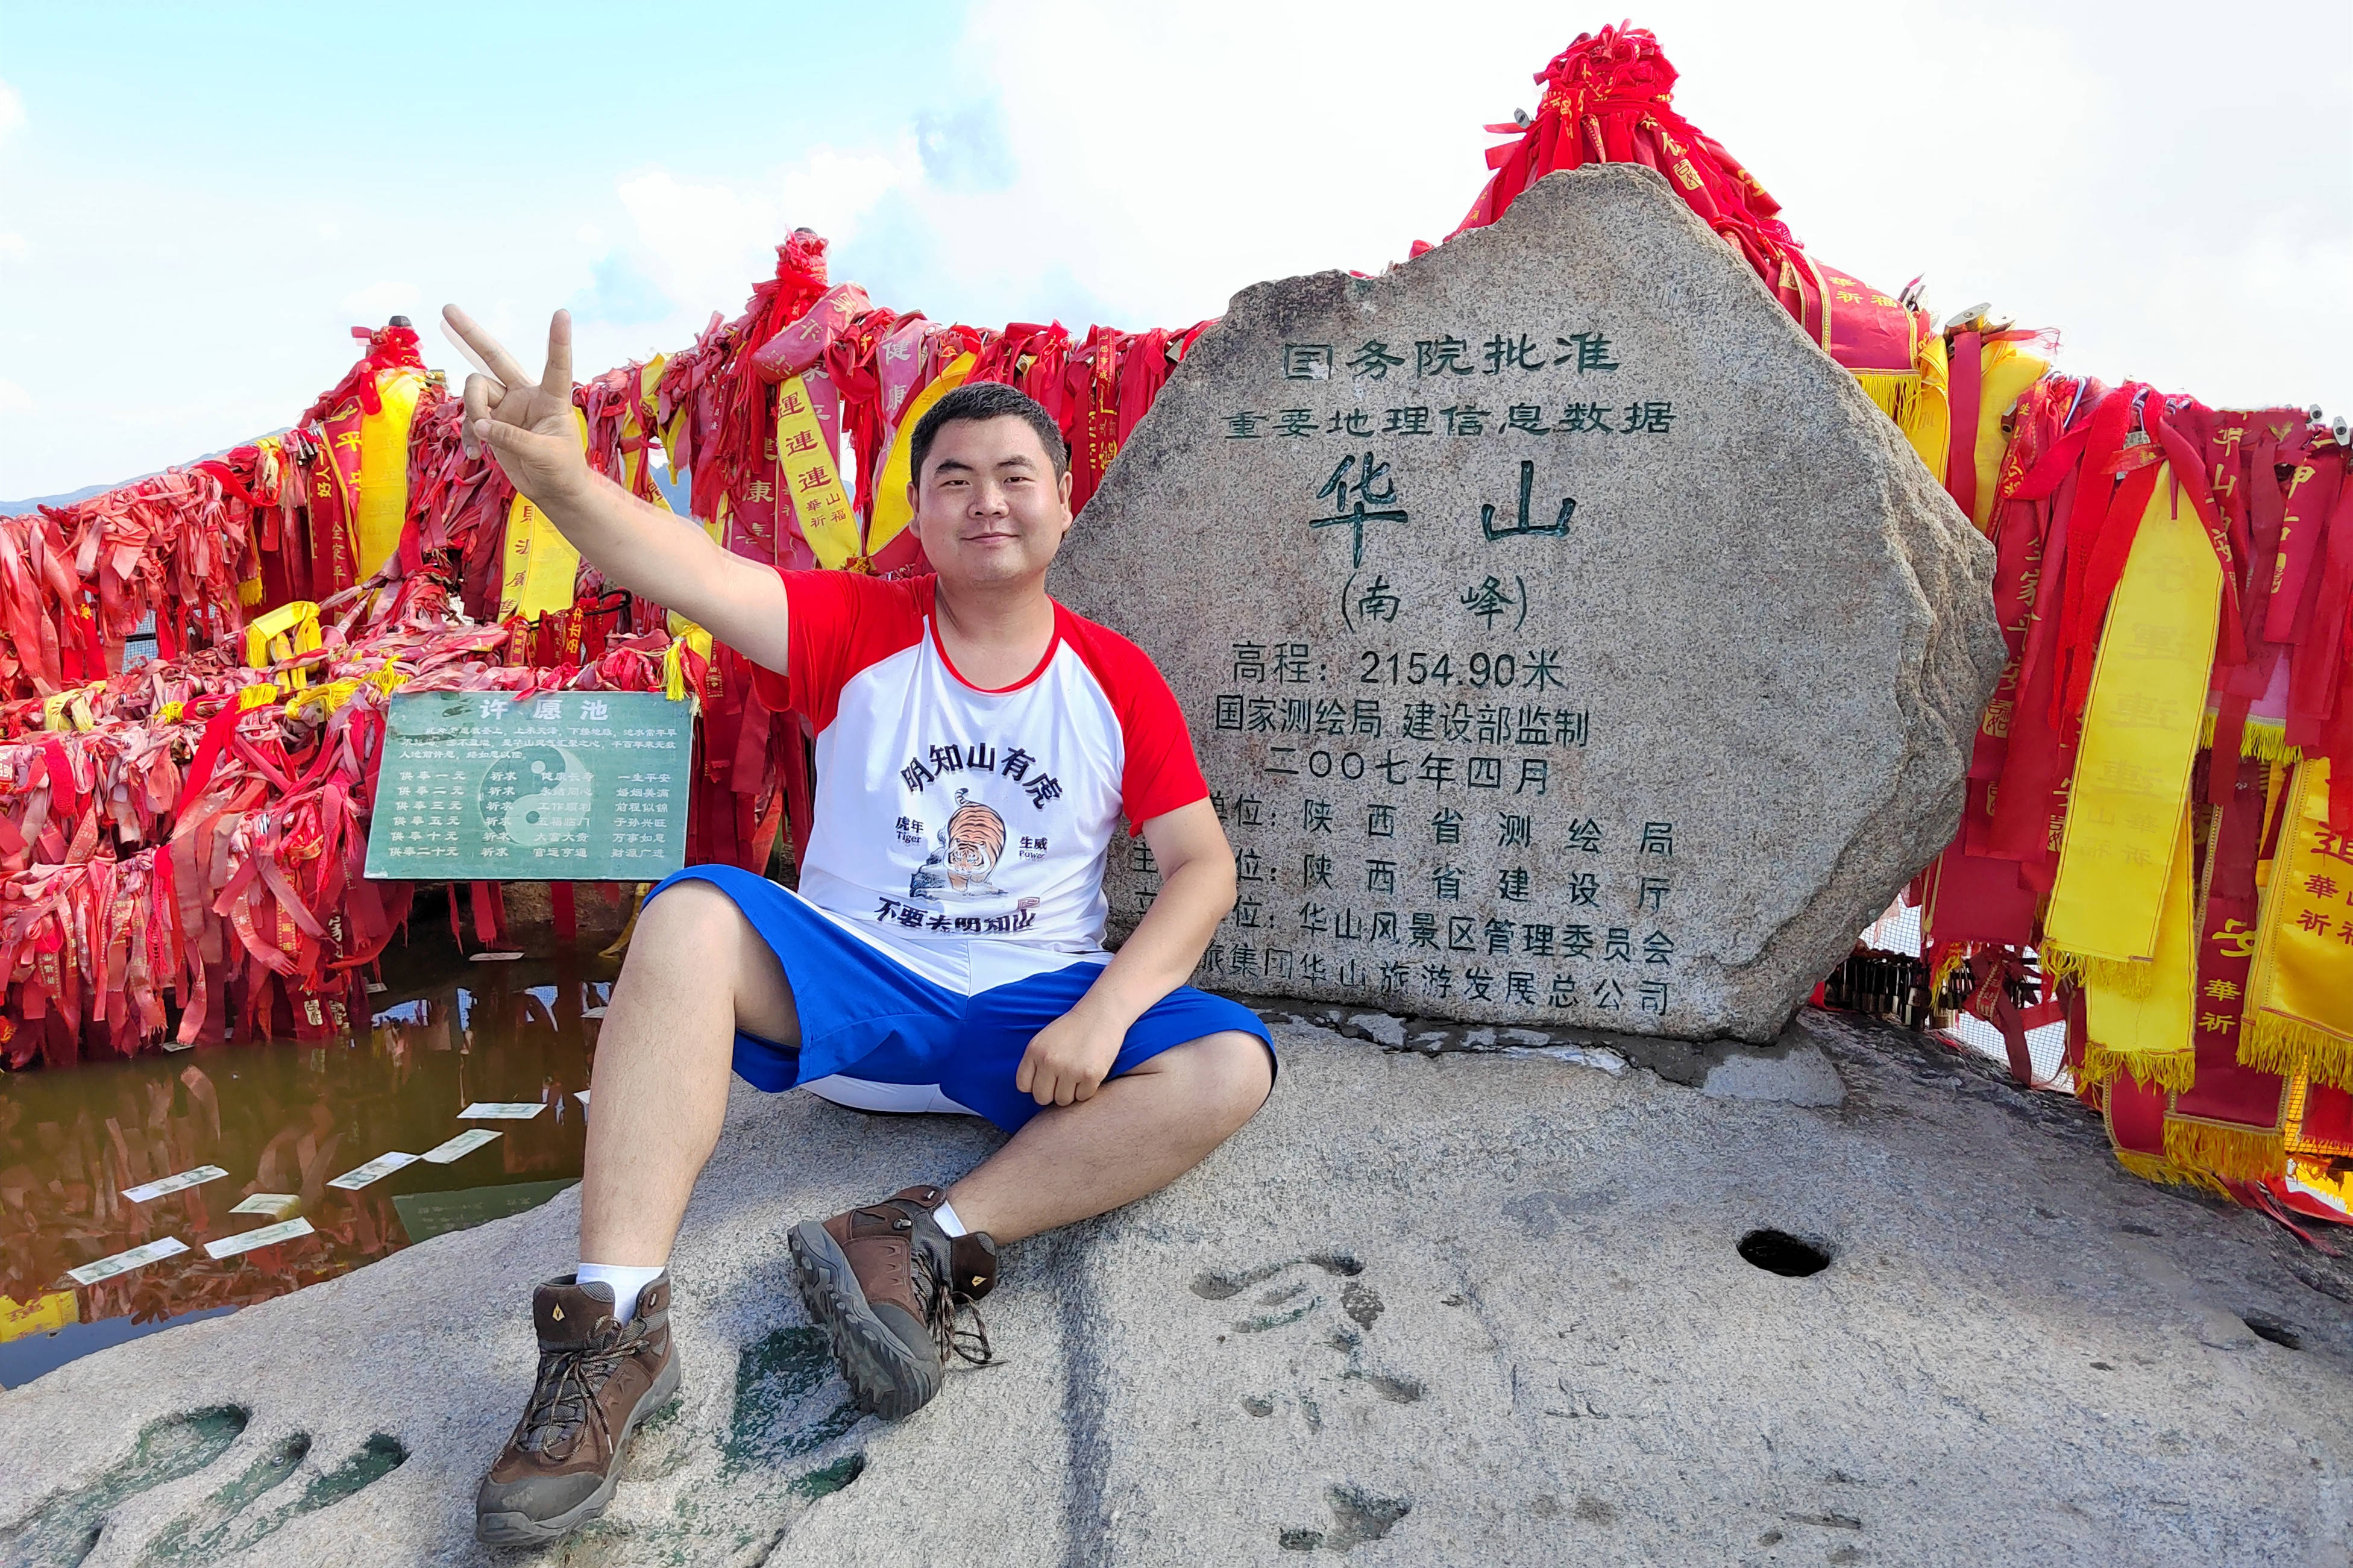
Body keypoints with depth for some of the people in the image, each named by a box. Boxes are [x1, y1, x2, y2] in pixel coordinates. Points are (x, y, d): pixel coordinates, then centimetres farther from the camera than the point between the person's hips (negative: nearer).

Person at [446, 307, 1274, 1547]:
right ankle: (618, 1318, -28)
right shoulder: (856, 629, -1)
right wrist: (553, 473, -41)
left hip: (1031, 1015, 1)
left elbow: (1202, 865, -4)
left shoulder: (1116, 679, 0)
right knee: (692, 916, -27)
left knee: (1232, 1065, -23)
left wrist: (1104, 1012, -19)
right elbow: (689, 570, -20)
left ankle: (934, 1243, -26)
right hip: (849, 984, 0)